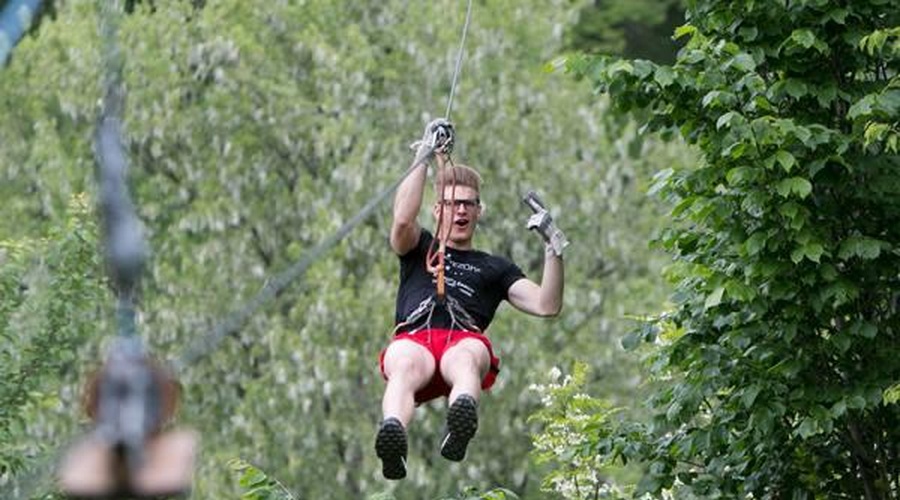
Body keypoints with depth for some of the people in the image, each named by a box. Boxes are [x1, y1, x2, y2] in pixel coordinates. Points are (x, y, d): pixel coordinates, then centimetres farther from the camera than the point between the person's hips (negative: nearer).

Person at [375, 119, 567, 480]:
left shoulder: (493, 268, 36)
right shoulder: (419, 249, 35)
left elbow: (546, 306, 23)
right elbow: (402, 219, 11)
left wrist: (554, 250, 13)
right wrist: (425, 157, 10)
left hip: (466, 339, 0)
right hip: (413, 338, 0)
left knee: (466, 360, -43)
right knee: (406, 367, -42)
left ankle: (460, 425, -78)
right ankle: (392, 437, -74)